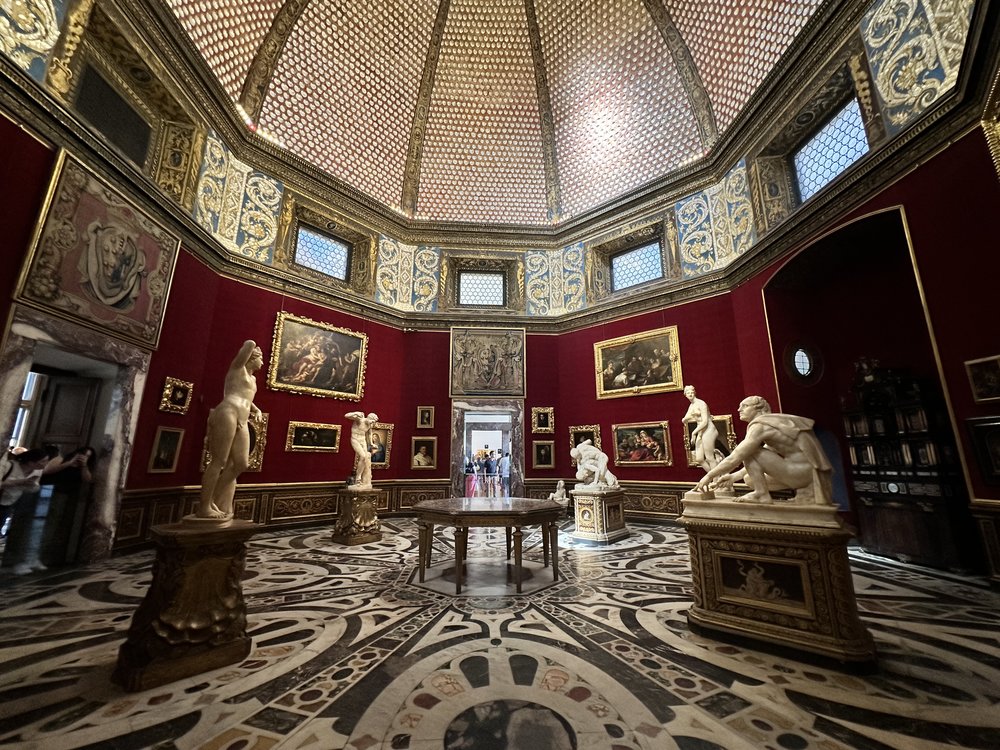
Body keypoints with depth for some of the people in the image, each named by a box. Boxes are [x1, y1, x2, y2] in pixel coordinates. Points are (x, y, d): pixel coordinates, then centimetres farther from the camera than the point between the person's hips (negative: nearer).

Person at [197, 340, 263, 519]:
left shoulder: (252, 379, 30)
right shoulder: (238, 367, 8)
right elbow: (249, 344, -7)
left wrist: (257, 410, 28)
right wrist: (251, 347, 15)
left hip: (241, 423, 8)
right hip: (227, 414, -8)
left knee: (241, 464, 0)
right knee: (219, 461, -11)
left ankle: (210, 499, 8)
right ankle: (204, 507, -7)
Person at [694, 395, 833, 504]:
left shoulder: (760, 425, -13)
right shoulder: (772, 423, 17)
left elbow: (734, 458, -17)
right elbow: (758, 461, 22)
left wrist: (709, 476, -8)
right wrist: (734, 476, 19)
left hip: (803, 472, -9)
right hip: (806, 472, 9)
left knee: (748, 451, -12)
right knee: (750, 478, 15)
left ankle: (762, 494, -5)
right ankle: (804, 492, 13)